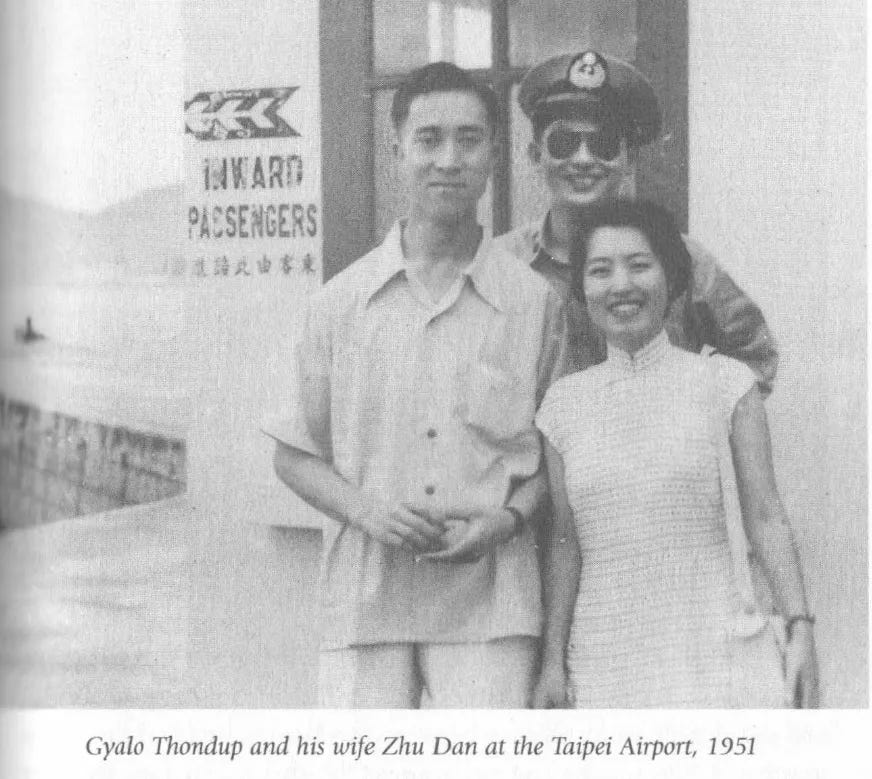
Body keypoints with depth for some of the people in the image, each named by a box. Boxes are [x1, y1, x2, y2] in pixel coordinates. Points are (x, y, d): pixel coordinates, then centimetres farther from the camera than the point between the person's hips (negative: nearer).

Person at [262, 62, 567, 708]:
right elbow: (294, 455, 12)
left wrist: (507, 518, -8)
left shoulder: (535, 302, 5)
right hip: (366, 602, 1)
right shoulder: (340, 303, 8)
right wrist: (365, 510, -8)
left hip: (489, 607, -1)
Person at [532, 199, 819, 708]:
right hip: (607, 662, 2)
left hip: (719, 652, -2)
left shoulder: (725, 384, 3)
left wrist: (800, 627, -8)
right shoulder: (565, 403, 10)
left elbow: (765, 517, 1)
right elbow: (566, 540, 12)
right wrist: (553, 659, 8)